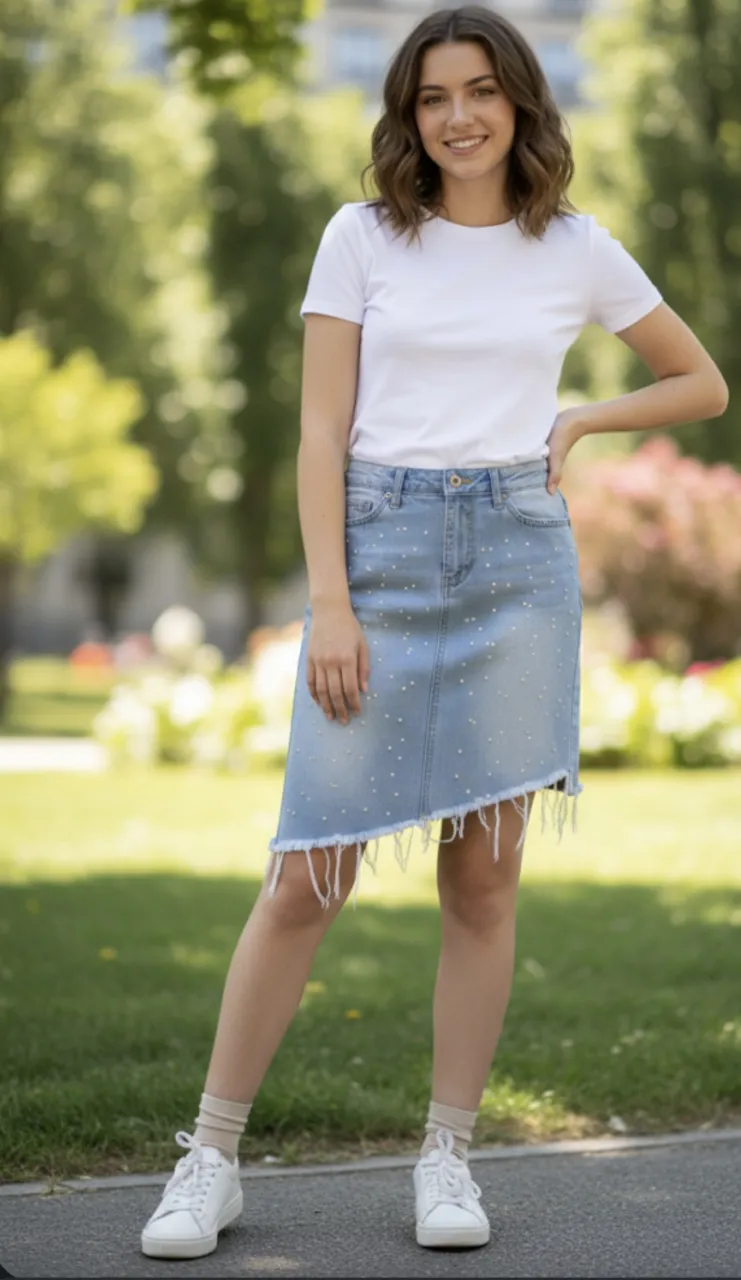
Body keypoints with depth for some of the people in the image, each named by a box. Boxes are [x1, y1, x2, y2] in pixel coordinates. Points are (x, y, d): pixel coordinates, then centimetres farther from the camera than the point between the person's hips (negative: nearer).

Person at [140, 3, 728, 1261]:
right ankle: (211, 1159, 6)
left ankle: (447, 1158, 13)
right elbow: (321, 432, 0)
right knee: (311, 871, -5)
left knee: (485, 869, 3)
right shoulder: (362, 239, 5)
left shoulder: (577, 251, 9)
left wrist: (580, 419, 5)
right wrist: (330, 602, -9)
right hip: (380, 544, -1)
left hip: (518, 555, 2)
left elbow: (702, 382, 20)